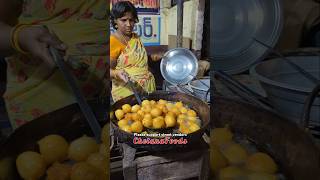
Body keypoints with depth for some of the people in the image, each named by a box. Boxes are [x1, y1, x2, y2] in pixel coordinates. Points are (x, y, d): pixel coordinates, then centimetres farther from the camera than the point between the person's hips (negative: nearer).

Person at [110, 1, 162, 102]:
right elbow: (110, 69, -15)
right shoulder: (113, 41, -14)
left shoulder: (135, 37, 9)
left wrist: (152, 57, 11)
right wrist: (117, 73, -34)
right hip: (127, 91, -7)